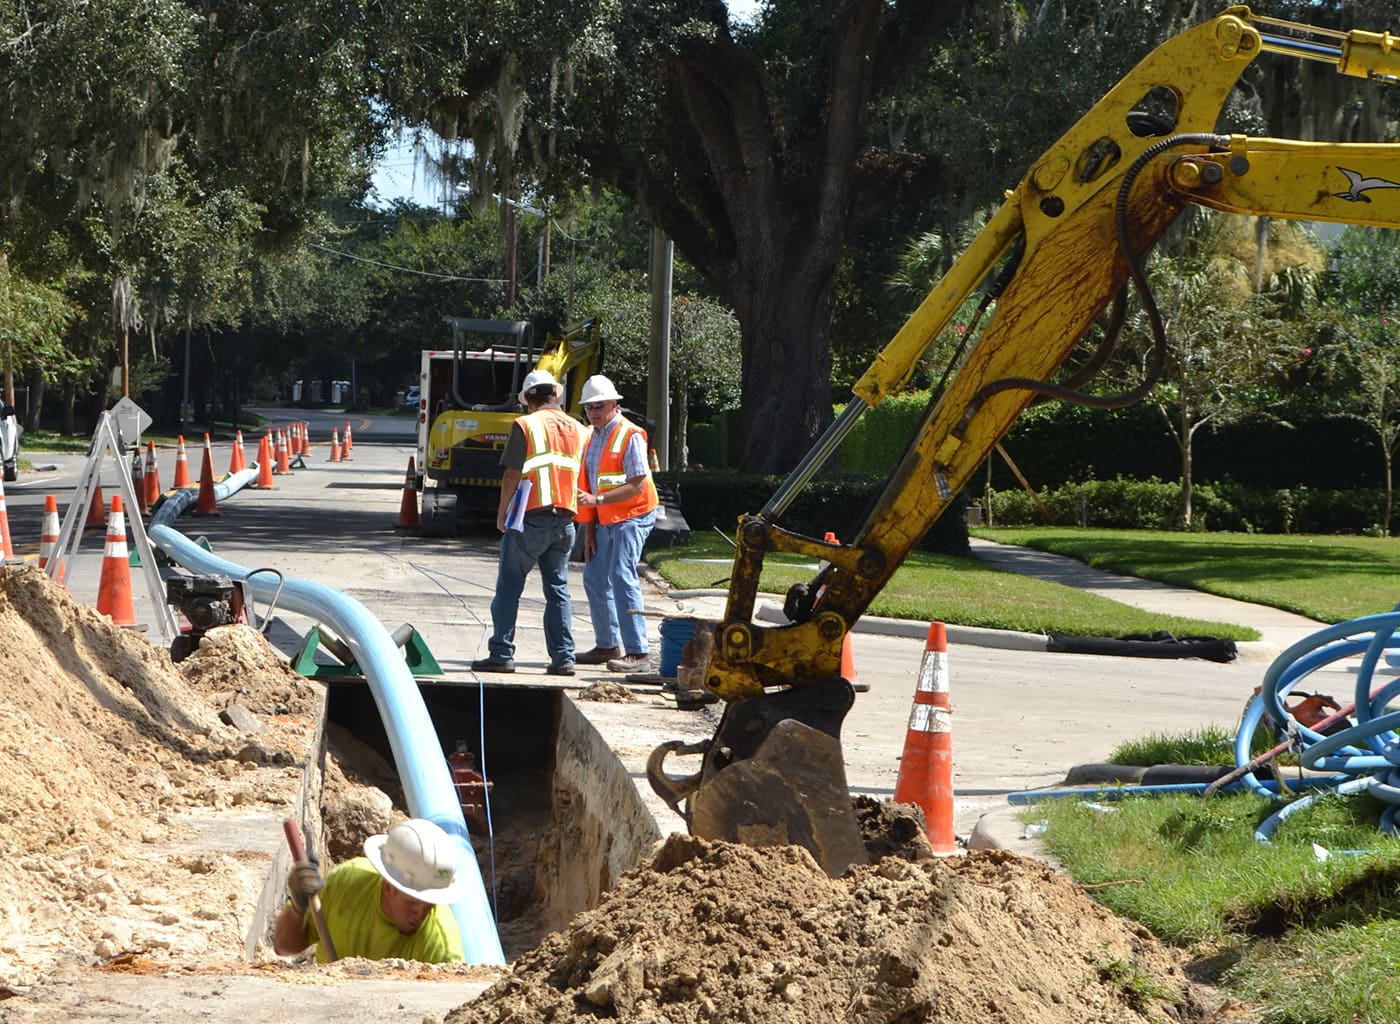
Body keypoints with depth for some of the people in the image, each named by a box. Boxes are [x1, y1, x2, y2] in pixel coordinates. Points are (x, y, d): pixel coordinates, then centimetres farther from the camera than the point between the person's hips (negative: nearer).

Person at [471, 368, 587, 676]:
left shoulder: (526, 425, -7)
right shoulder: (578, 430, 10)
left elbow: (513, 474, -9)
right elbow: (581, 477, 11)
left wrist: (502, 511, 0)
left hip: (532, 518, -5)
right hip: (565, 520, 5)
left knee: (509, 587, 3)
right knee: (558, 590, 9)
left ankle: (501, 654, 1)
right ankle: (563, 658, 4)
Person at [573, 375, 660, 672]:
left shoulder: (630, 436, -14)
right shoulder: (590, 436, 11)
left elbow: (637, 485, -20)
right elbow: (589, 484, 14)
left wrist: (597, 500, -27)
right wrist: (589, 531, 12)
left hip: (632, 517, -9)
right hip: (605, 521, 9)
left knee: (622, 577, -18)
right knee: (594, 578, 12)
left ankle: (638, 653, -20)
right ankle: (607, 646, 26)